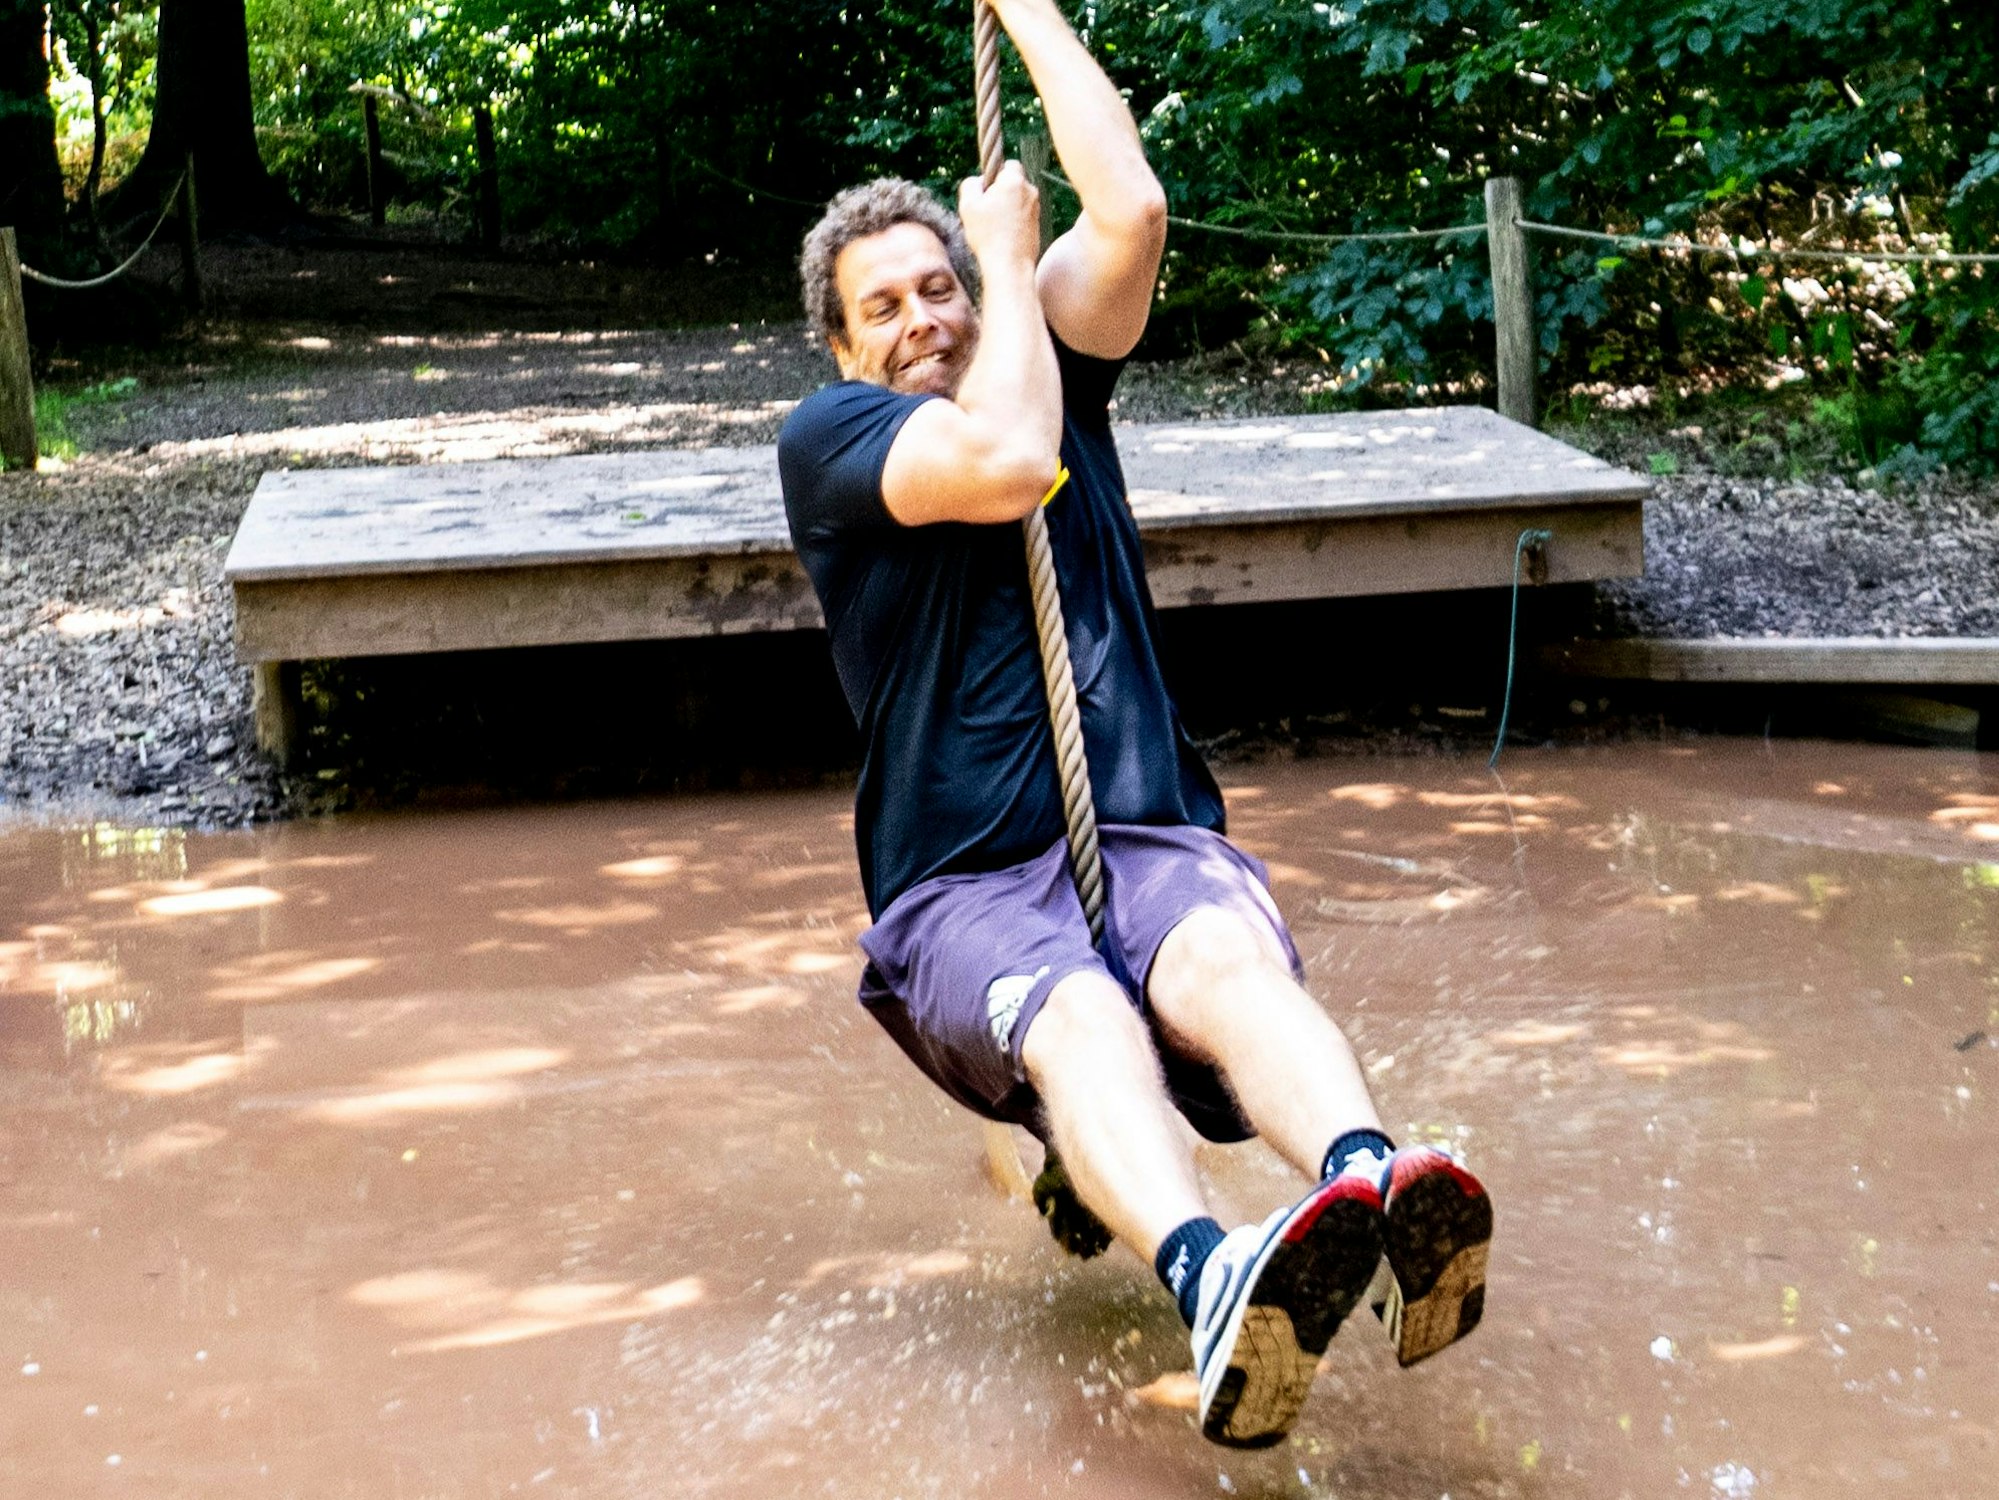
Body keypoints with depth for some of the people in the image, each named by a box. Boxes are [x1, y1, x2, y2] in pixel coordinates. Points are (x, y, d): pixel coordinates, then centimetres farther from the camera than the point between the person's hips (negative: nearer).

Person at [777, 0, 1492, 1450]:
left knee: (1228, 961, -34)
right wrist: (1008, 255, 2)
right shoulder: (826, 438, 6)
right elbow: (1007, 465, -14)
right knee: (1077, 1021, -37)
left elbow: (1133, 210, 4)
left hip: (1151, 842, 3)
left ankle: (1377, 1187, -63)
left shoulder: (1054, 377, 19)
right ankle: (1215, 1286, -66)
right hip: (963, 891, -3)